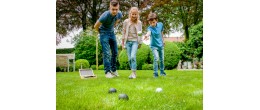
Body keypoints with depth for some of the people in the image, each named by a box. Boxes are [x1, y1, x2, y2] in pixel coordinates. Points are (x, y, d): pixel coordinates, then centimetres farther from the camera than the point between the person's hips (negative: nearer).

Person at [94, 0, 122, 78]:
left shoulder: (119, 14, -13)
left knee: (115, 52, 9)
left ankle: (113, 70, 22)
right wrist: (102, 33, 0)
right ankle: (107, 72, -6)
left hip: (112, 33, 6)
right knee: (106, 53, -12)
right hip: (104, 33, -6)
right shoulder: (105, 15, -30)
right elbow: (96, 26, -16)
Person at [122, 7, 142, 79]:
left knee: (133, 57, -18)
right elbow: (124, 32, 8)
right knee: (129, 58, 2)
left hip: (135, 41, -2)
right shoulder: (126, 22, 0)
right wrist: (122, 42, 8)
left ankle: (134, 73, -13)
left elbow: (140, 32, 11)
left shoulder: (139, 23, 0)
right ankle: (133, 72, 15)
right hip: (128, 41, 2)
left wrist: (140, 43, 10)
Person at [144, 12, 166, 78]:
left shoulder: (160, 24, -11)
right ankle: (155, 73, -8)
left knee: (162, 59, 15)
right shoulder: (150, 28, -25)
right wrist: (146, 35, -72)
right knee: (156, 58, -21)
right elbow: (149, 32, -50)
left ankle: (162, 71, 35)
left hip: (161, 45, 5)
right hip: (154, 46, -4)